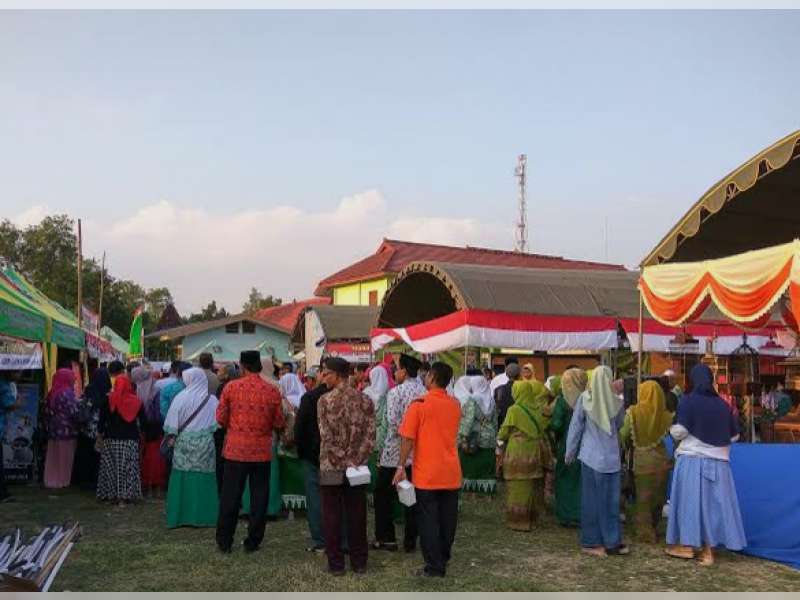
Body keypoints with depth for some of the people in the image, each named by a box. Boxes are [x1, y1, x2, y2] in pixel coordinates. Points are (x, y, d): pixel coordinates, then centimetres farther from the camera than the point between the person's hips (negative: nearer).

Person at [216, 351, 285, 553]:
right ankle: (253, 542, 14)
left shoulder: (231, 387, -6)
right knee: (259, 497, 9)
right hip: (262, 451, 0)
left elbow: (220, 418, -2)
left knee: (230, 497, 9)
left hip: (236, 449, 0)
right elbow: (279, 424, 1)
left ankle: (224, 542, 16)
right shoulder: (272, 391, -4)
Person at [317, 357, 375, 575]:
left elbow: (327, 437, -14)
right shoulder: (365, 400, 1)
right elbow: (370, 436, -4)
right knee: (357, 516, 11)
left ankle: (336, 564, 12)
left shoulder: (325, 401, -9)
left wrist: (339, 463, -7)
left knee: (332, 517, 6)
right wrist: (357, 460, -2)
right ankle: (359, 562, 18)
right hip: (357, 467, 3)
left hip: (331, 468, -3)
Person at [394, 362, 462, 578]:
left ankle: (434, 567, 4)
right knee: (447, 518, 12)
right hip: (451, 473, 5)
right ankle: (444, 559, 23)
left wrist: (401, 467, -6)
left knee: (428, 520, 2)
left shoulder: (420, 404, -11)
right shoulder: (455, 405, 4)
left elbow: (408, 438, -12)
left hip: (427, 474, -5)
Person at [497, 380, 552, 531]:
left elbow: (504, 432, -2)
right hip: (535, 453, 5)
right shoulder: (537, 408, 1)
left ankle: (518, 521, 8)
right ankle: (533, 518, 23)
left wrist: (499, 440, 16)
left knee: (519, 488, 2)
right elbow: (542, 429, 8)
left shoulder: (514, 410, -11)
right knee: (533, 486, 14)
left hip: (518, 453, -5)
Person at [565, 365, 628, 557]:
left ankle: (592, 542, 13)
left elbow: (575, 426, -2)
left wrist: (570, 452, 8)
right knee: (611, 500, 9)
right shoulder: (616, 402, -4)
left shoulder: (584, 399, -8)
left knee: (592, 499, 7)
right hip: (611, 457, 1)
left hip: (591, 456, 0)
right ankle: (611, 541, 14)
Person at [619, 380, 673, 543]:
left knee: (643, 497, 10)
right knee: (658, 496, 17)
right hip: (661, 460, 2)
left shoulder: (633, 412, -10)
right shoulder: (666, 415, -6)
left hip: (642, 460, -2)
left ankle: (646, 533, 14)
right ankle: (653, 528, 30)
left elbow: (623, 435, -7)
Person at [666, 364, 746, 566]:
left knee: (690, 500, 7)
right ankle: (708, 550, 9)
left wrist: (672, 430, 8)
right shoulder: (722, 404, 5)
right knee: (713, 502, 7)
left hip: (692, 459, -4)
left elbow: (679, 431, -14)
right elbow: (734, 435, 12)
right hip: (718, 462, 4)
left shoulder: (688, 401, -8)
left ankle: (687, 545, 15)